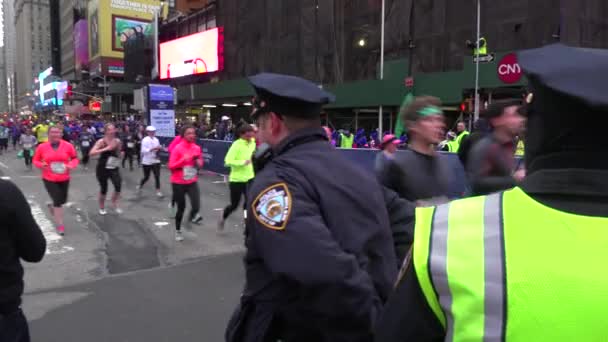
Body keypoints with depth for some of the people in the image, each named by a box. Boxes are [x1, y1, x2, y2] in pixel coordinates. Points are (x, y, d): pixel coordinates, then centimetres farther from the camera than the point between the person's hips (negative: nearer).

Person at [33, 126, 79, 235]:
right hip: (49, 179, -2)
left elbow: (75, 158, 4)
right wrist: (41, 165, -17)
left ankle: (52, 206, 53)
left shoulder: (68, 145, -7)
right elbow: (35, 160, 4)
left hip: (64, 179, 3)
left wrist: (72, 165, -17)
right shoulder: (42, 147, -7)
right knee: (58, 201, -7)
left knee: (63, 200, 16)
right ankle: (60, 226, 7)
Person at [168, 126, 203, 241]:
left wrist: (199, 163, -8)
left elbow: (200, 162, 15)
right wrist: (183, 159, -28)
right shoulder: (177, 148, -14)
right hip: (178, 183, -3)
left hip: (192, 182, 3)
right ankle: (178, 231, 31)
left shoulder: (197, 148, 0)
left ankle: (193, 215, 19)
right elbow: (171, 166, -16)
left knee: (196, 207, -17)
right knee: (181, 208, 8)